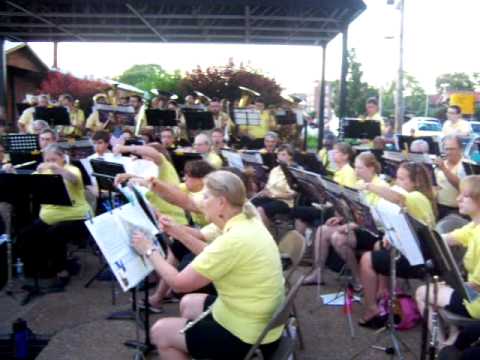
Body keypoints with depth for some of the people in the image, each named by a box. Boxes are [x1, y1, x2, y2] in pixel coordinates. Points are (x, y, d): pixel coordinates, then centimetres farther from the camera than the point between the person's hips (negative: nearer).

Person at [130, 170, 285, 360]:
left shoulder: (234, 239, -28)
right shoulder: (247, 223, 0)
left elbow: (179, 283, -21)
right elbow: (210, 257, 15)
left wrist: (149, 250, -8)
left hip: (249, 336, -9)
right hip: (257, 321, 9)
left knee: (160, 332, 2)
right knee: (188, 303, 27)